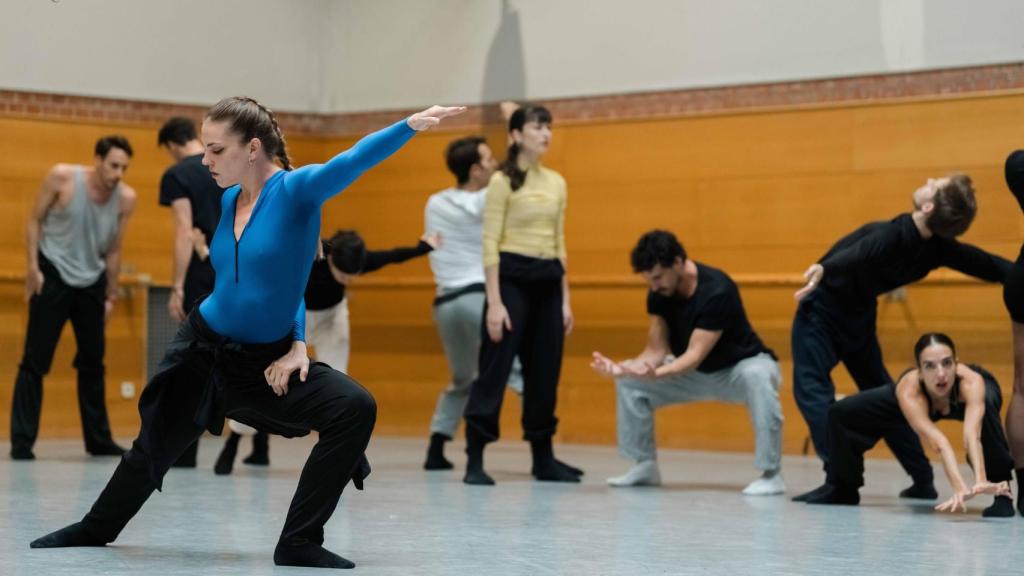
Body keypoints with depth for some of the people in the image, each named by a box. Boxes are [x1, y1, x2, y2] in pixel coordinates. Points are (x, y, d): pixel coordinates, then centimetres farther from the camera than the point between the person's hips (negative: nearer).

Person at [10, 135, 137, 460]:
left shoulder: (126, 198, -7)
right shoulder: (62, 178, -15)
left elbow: (114, 249, 4)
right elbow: (35, 220, -5)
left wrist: (111, 295, 8)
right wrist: (32, 268, -12)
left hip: (92, 281, 4)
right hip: (53, 276, -4)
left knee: (93, 362, 10)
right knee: (35, 360, -6)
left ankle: (98, 439, 19)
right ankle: (21, 441, -3)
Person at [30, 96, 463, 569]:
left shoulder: (296, 189, -19)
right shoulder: (228, 201, -3)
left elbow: (354, 159, -37)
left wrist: (412, 123, -52)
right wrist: (298, 338, 0)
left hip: (264, 359, -4)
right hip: (201, 349, 4)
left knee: (355, 409, -27)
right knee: (153, 447, 18)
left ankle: (298, 543, -18)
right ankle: (96, 529, 46)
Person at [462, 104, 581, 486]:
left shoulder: (556, 183, 12)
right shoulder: (502, 181, -6)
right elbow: (490, 243, -10)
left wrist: (565, 299, 12)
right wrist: (494, 302, -17)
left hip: (548, 282, 6)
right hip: (512, 278, -6)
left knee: (545, 372, 8)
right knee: (495, 370, -7)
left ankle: (543, 458, 16)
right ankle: (475, 460, -4)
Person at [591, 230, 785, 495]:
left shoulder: (717, 291, -31)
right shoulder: (659, 293, -11)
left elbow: (696, 354, -34)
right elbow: (656, 351, -11)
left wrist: (655, 374, -51)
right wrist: (622, 369, -31)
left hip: (740, 366, -7)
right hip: (695, 373, 7)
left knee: (758, 377, -41)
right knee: (629, 380, -6)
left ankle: (771, 473, -32)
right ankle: (645, 466, 4)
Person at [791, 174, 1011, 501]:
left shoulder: (891, 237, -28)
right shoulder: (939, 249, -10)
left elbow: (853, 258, -44)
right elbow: (991, 266, -2)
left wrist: (823, 270, -56)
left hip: (823, 307, -7)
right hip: (860, 315, 7)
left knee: (811, 387, -7)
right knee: (879, 389, 20)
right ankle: (923, 480, 22)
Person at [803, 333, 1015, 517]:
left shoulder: (971, 382, -46)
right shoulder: (908, 389, -45)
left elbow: (972, 436, -60)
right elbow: (938, 442, -58)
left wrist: (981, 481, -77)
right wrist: (960, 487, -73)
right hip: (920, 400, 2)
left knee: (984, 408, -41)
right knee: (842, 412, -9)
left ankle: (1001, 492, -22)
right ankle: (843, 488, 19)